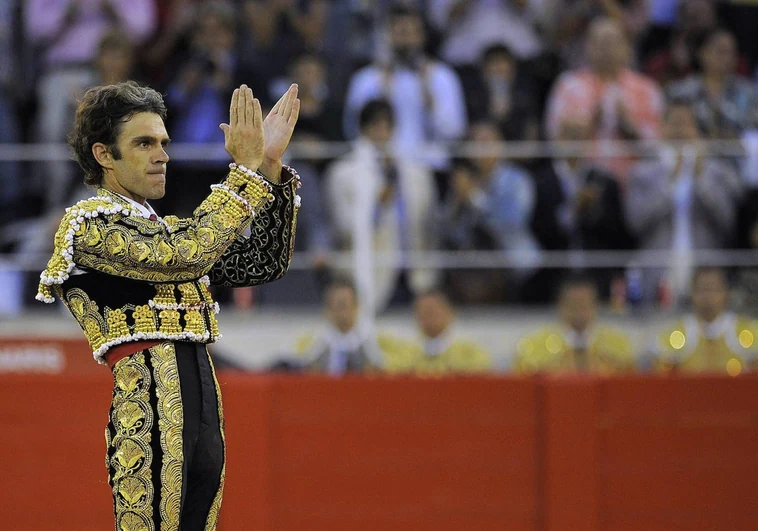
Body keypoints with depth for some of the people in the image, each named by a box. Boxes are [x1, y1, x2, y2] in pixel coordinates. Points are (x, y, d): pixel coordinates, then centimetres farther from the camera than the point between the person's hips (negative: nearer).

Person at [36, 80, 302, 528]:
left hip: (202, 406, 8)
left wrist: (271, 168, 7)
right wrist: (245, 170, -11)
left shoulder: (166, 229, 24)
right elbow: (184, 256, -17)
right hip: (148, 409, -8)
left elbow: (265, 263, 18)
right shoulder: (89, 223, -2)